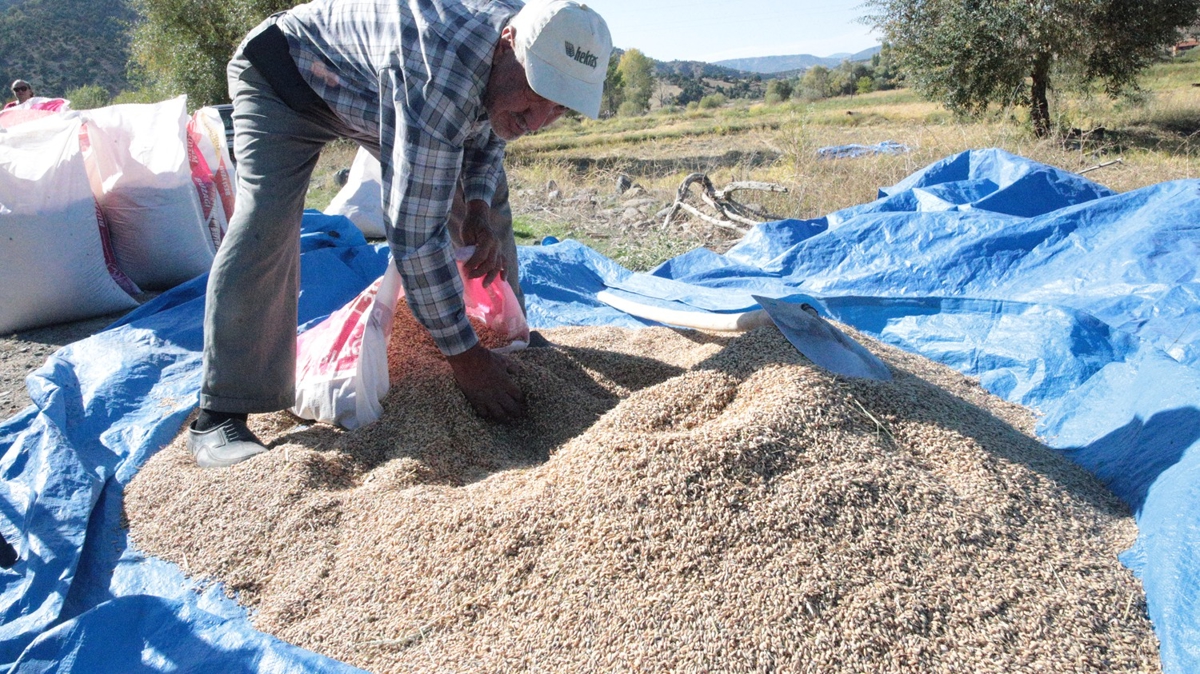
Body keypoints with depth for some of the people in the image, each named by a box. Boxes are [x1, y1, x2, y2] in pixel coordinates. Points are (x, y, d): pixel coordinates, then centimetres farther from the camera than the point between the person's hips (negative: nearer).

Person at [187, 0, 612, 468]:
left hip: (369, 93, 8)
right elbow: (415, 231, -43)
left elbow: (486, 136, 3)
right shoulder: (439, 77, -44)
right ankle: (220, 417, -18)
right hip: (284, 75, -8)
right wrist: (463, 355, -37)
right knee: (266, 219, -27)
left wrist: (478, 211, -16)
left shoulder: (538, 48, -17)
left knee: (489, 188, 6)